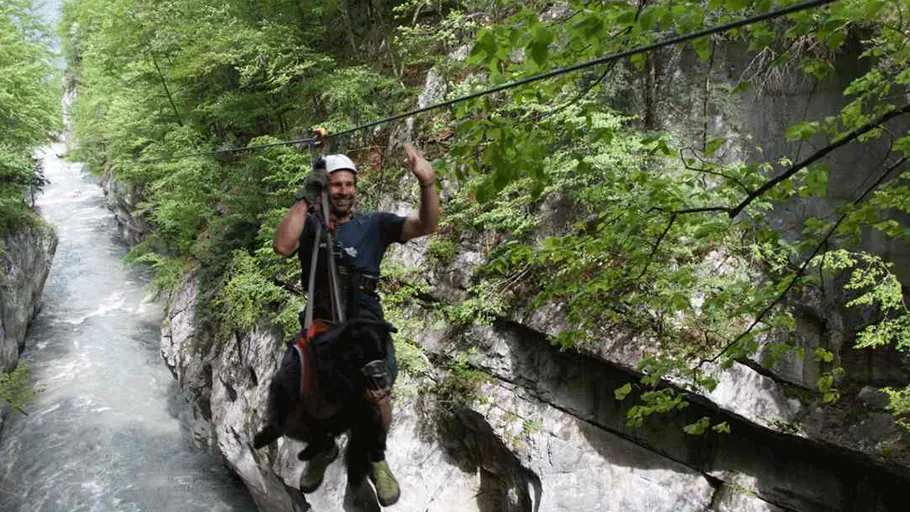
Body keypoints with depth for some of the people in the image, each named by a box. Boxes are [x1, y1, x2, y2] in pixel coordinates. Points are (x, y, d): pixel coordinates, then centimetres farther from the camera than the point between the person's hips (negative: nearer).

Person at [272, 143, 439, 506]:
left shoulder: (374, 224, 9)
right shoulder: (309, 225, 10)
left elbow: (426, 226, -3)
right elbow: (282, 247, -10)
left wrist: (427, 183, -21)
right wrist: (304, 199, -10)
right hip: (320, 322, 1)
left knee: (378, 394, -19)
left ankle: (376, 459, 13)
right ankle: (322, 448, 21)